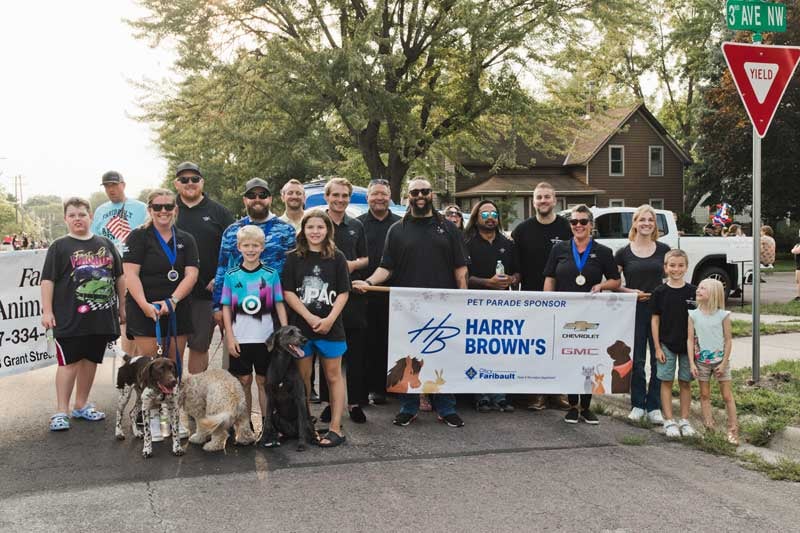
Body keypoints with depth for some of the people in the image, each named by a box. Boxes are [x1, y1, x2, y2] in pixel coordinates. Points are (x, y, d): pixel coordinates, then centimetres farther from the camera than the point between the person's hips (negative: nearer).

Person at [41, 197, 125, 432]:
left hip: (101, 315, 4)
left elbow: (119, 277, 16)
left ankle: (82, 405, 25)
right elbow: (48, 280, -3)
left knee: (91, 360, 12)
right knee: (69, 362, -2)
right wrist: (47, 311, -9)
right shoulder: (60, 246, 1)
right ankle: (61, 411, 5)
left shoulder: (106, 244, 11)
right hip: (70, 317, -4)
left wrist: (122, 306, 14)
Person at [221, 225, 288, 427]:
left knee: (264, 381, 5)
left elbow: (279, 305, 2)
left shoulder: (271, 274, 1)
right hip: (240, 339, 1)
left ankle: (267, 425, 13)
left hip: (265, 338, 0)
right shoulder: (231, 275, 2)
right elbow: (226, 308, 3)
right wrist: (230, 336, -3)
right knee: (244, 381, 8)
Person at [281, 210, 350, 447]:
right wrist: (310, 318, -13)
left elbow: (343, 293, 1)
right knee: (303, 376, 7)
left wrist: (329, 319, -13)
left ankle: (335, 428, 7)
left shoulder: (337, 258, 2)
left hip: (330, 327, 0)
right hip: (300, 326, 1)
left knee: (333, 376, 3)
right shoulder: (294, 258, 3)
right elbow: (288, 292, -3)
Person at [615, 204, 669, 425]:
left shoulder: (663, 250, 5)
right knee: (636, 360, 5)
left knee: (659, 360, 1)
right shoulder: (624, 253, 2)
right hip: (634, 311, -1)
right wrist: (630, 292, -11)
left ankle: (654, 407, 11)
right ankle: (637, 405, 17)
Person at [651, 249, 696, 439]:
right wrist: (657, 347, -4)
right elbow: (655, 320, -1)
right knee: (666, 381, 3)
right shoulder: (660, 292, -3)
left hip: (687, 344, 1)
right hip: (666, 344, -1)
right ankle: (669, 421, 10)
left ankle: (684, 420, 18)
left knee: (685, 382, 8)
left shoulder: (693, 292, 0)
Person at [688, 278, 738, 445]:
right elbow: (690, 339, -3)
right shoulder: (693, 315, -4)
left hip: (720, 360, -2)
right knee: (704, 394, 9)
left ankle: (733, 429, 12)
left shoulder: (723, 315, -9)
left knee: (727, 395, 4)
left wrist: (724, 363, -9)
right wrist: (692, 363, -7)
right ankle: (709, 428, 17)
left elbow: (728, 340, -5)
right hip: (701, 361, 2)